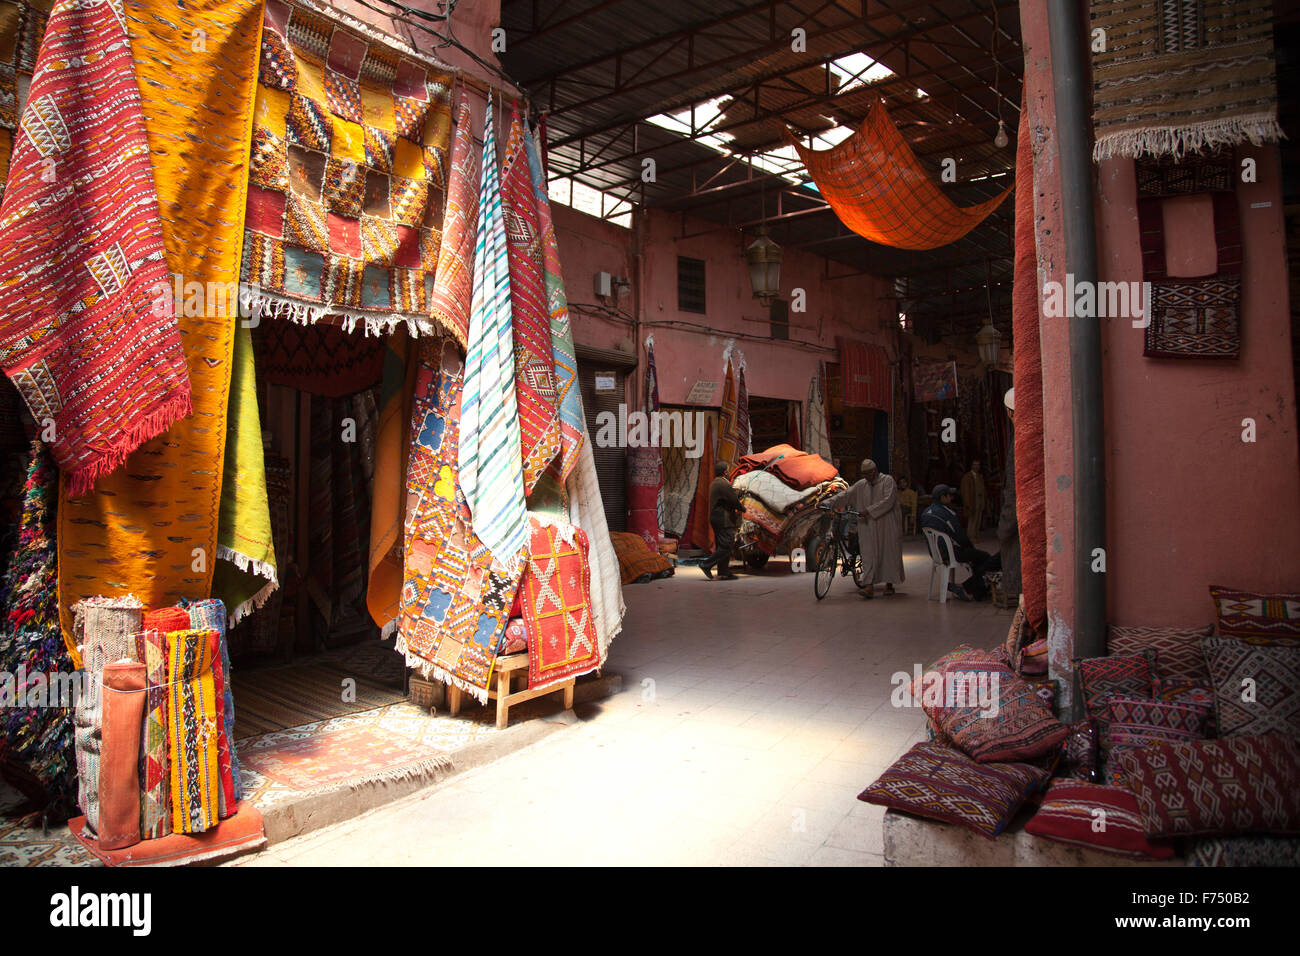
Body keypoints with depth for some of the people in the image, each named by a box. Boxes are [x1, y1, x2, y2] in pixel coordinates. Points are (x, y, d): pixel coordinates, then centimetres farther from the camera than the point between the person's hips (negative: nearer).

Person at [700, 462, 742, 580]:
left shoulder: (714, 484, 16)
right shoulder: (724, 484, -16)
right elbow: (734, 501, -14)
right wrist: (741, 509, 5)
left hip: (715, 518, 10)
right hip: (724, 520, -10)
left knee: (721, 546, 11)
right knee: (726, 546, -8)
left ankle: (724, 572, 12)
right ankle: (706, 565, -9)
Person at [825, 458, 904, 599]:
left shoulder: (887, 481, -5)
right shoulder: (861, 485, 9)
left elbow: (888, 501, -17)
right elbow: (845, 495, 4)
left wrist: (868, 511, -23)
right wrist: (828, 502, -9)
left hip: (887, 526, -3)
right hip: (868, 527, 3)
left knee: (889, 553, 4)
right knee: (869, 554, -6)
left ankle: (889, 583, 17)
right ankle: (869, 585, -10)